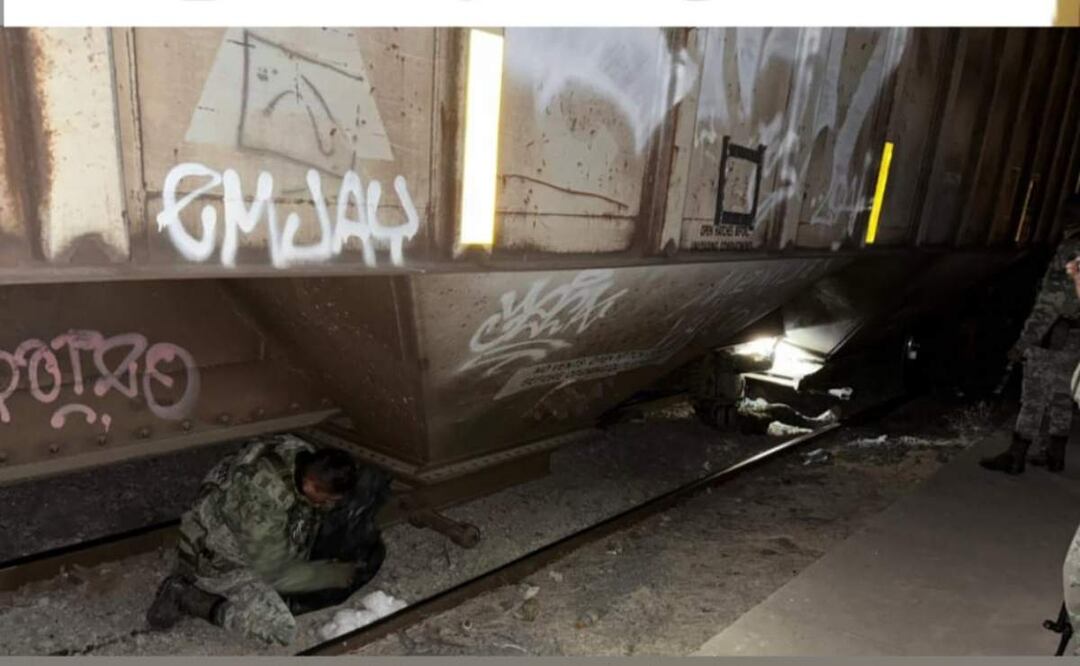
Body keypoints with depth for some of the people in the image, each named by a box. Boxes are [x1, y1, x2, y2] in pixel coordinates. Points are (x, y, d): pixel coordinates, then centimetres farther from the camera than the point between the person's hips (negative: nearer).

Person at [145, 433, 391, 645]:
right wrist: (332, 575, -17)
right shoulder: (264, 505, -38)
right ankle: (185, 595, -4)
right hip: (214, 559, -8)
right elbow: (273, 572, -25)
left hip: (247, 543, 8)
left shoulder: (302, 453, -19)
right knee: (281, 629, -17)